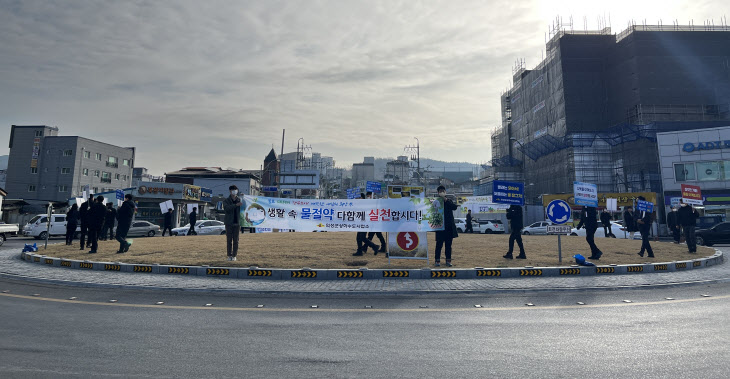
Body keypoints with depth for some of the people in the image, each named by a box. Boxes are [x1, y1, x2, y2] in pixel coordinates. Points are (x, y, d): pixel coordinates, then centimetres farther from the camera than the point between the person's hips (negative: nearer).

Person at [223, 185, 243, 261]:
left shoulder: (240, 200, 6)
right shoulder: (226, 201, 2)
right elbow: (226, 208, -18)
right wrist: (236, 205, -31)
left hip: (237, 223, 1)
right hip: (229, 223, -1)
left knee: (236, 240, 3)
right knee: (229, 240, 2)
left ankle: (234, 255, 11)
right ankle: (229, 255, 11)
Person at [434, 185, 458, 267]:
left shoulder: (449, 201, 14)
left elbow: (454, 207, -4)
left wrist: (446, 200, -9)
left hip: (449, 226, 3)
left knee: (448, 244, 7)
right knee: (439, 244, -3)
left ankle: (448, 260, 14)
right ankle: (437, 261, 5)